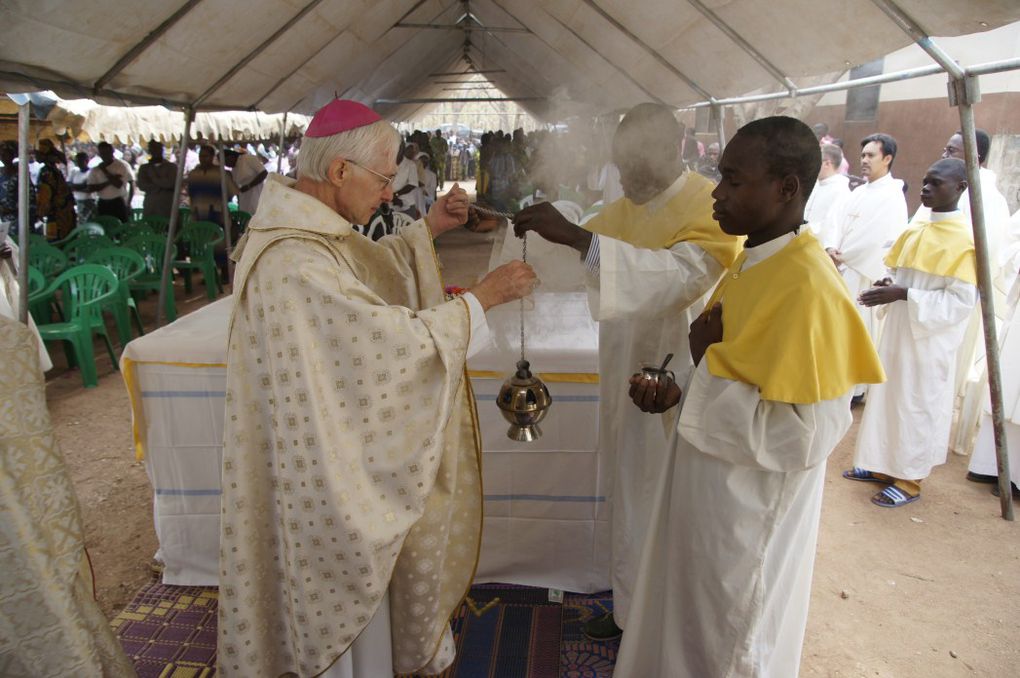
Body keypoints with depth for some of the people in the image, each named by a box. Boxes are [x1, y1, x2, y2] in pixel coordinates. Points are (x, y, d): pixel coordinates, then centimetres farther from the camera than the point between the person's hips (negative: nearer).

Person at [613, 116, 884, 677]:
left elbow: (804, 438, -29)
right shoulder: (752, 262, 2)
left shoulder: (807, 287, -26)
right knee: (689, 618, 28)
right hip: (708, 491, 8)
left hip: (748, 514, -8)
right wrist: (682, 388, -4)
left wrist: (709, 362, -22)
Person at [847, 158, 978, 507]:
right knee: (887, 397, 14)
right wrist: (888, 285, -6)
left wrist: (903, 294, -25)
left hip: (929, 342, -7)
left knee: (918, 406, 4)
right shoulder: (914, 232, 7)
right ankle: (883, 465, 29)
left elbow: (962, 300, -19)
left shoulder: (965, 239, -14)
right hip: (897, 332, 7)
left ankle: (910, 479, 18)